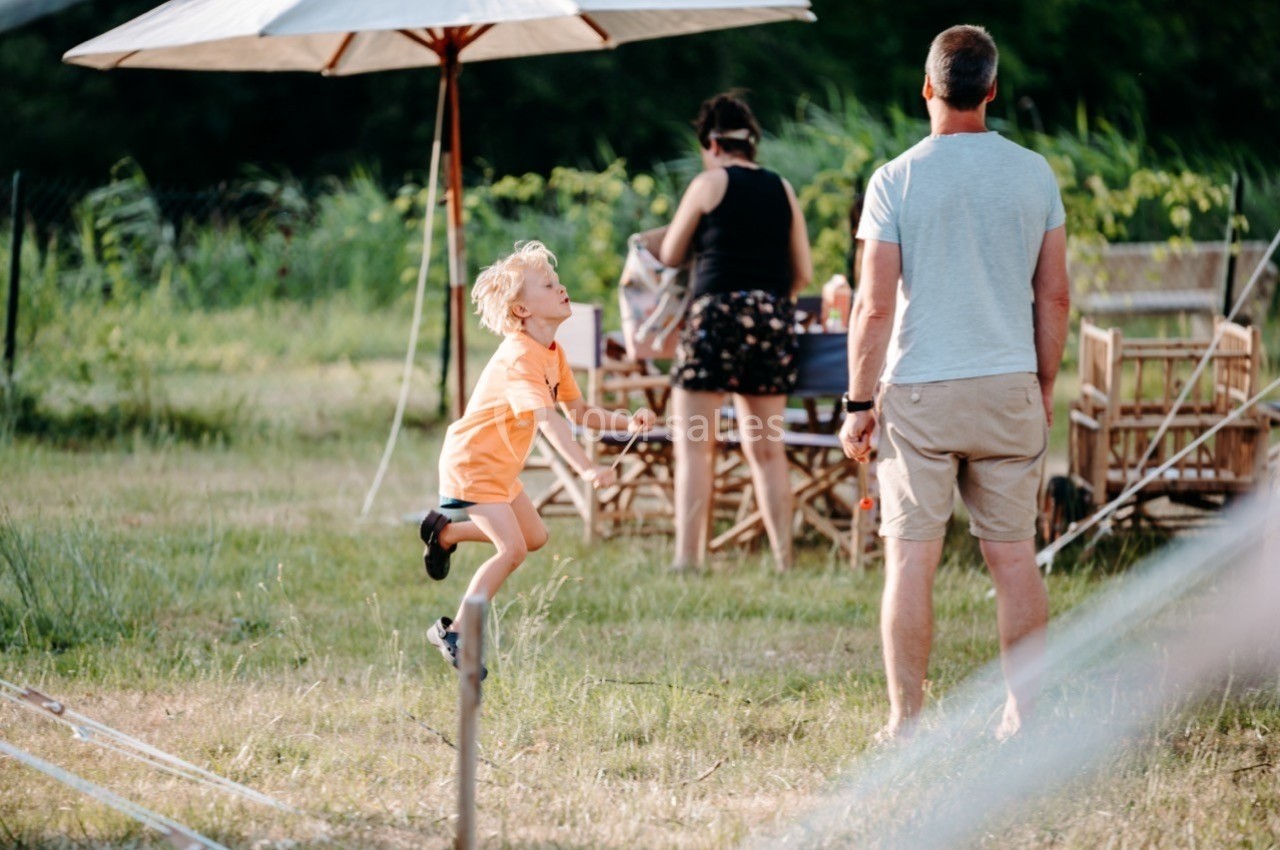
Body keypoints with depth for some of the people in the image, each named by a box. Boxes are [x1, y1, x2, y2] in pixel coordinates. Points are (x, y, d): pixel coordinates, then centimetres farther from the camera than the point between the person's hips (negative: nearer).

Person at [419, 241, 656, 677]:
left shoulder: (553, 353, 4)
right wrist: (586, 469, -49)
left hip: (499, 466, 10)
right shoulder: (520, 357, -27)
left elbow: (579, 411, 7)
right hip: (470, 461, -10)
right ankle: (453, 633, -8)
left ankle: (445, 531, 34)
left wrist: (625, 421, -11)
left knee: (535, 537, 19)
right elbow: (547, 419, -39)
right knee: (512, 549, -18)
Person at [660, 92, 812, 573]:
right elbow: (803, 274, 14)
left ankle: (688, 557, -13)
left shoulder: (710, 183, 1)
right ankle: (783, 559, 8)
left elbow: (669, 257, 9)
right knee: (766, 448, 11)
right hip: (774, 317, 5)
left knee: (694, 443, -4)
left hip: (717, 313, -5)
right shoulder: (782, 191, 14)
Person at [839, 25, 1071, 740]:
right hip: (1010, 387, 3)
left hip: (919, 391, -3)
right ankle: (1024, 718, 8)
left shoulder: (897, 180, -6)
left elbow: (876, 306, -7)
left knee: (911, 556, 1)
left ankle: (906, 724, 2)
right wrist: (1045, 386, 17)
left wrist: (859, 404, 0)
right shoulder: (1034, 174, 3)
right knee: (1015, 555, 7)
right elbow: (1055, 296, 6)